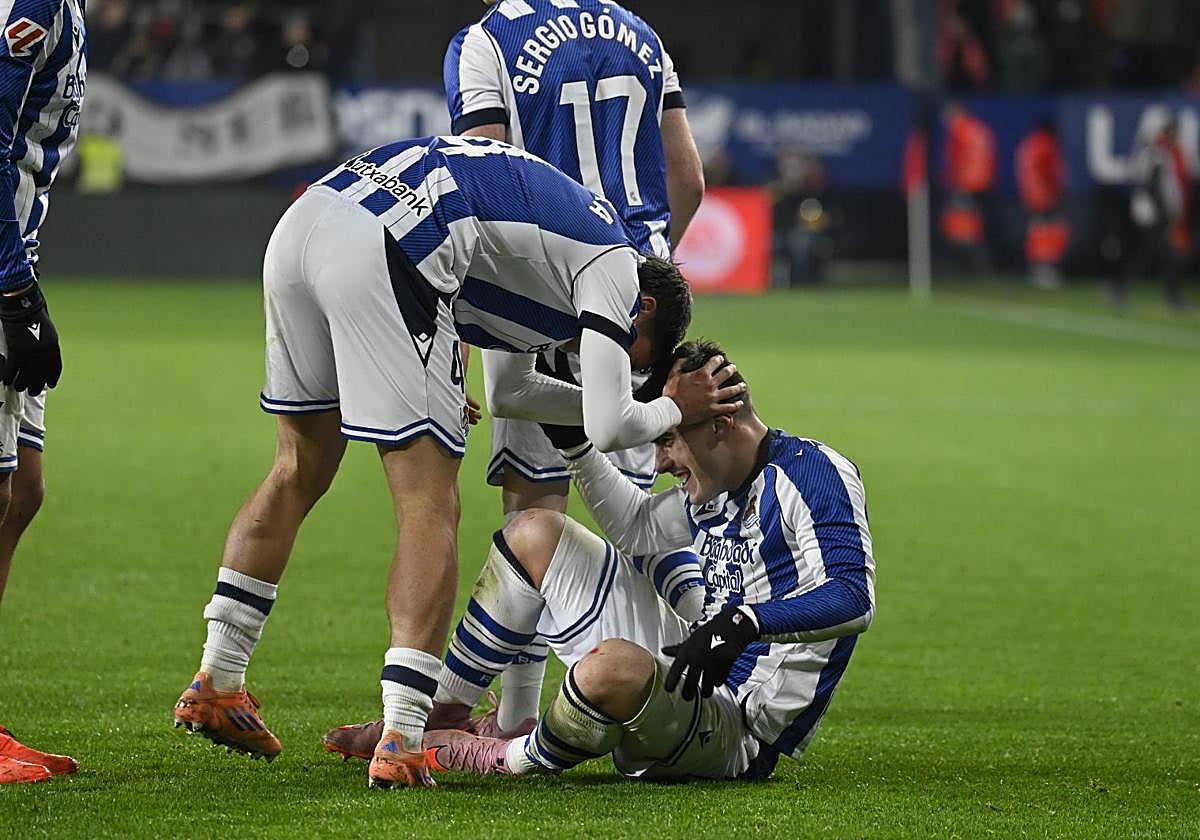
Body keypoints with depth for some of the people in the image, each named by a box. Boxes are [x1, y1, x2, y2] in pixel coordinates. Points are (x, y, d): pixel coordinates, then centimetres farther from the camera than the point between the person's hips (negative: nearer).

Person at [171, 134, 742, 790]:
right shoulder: (613, 266, 9)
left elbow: (511, 388, 45)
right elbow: (608, 428, 2)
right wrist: (675, 409, 22)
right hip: (383, 251, -9)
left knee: (300, 472, 25)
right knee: (430, 509, -1)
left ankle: (215, 682, 27)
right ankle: (400, 741, -8)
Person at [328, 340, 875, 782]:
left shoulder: (813, 473, -16)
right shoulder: (712, 489, 11)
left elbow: (852, 599, -28)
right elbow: (636, 527, 29)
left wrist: (744, 622, -40)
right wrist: (573, 442, 19)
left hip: (737, 738, -10)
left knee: (614, 666, -43)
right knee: (533, 533, 14)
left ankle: (517, 759, -7)